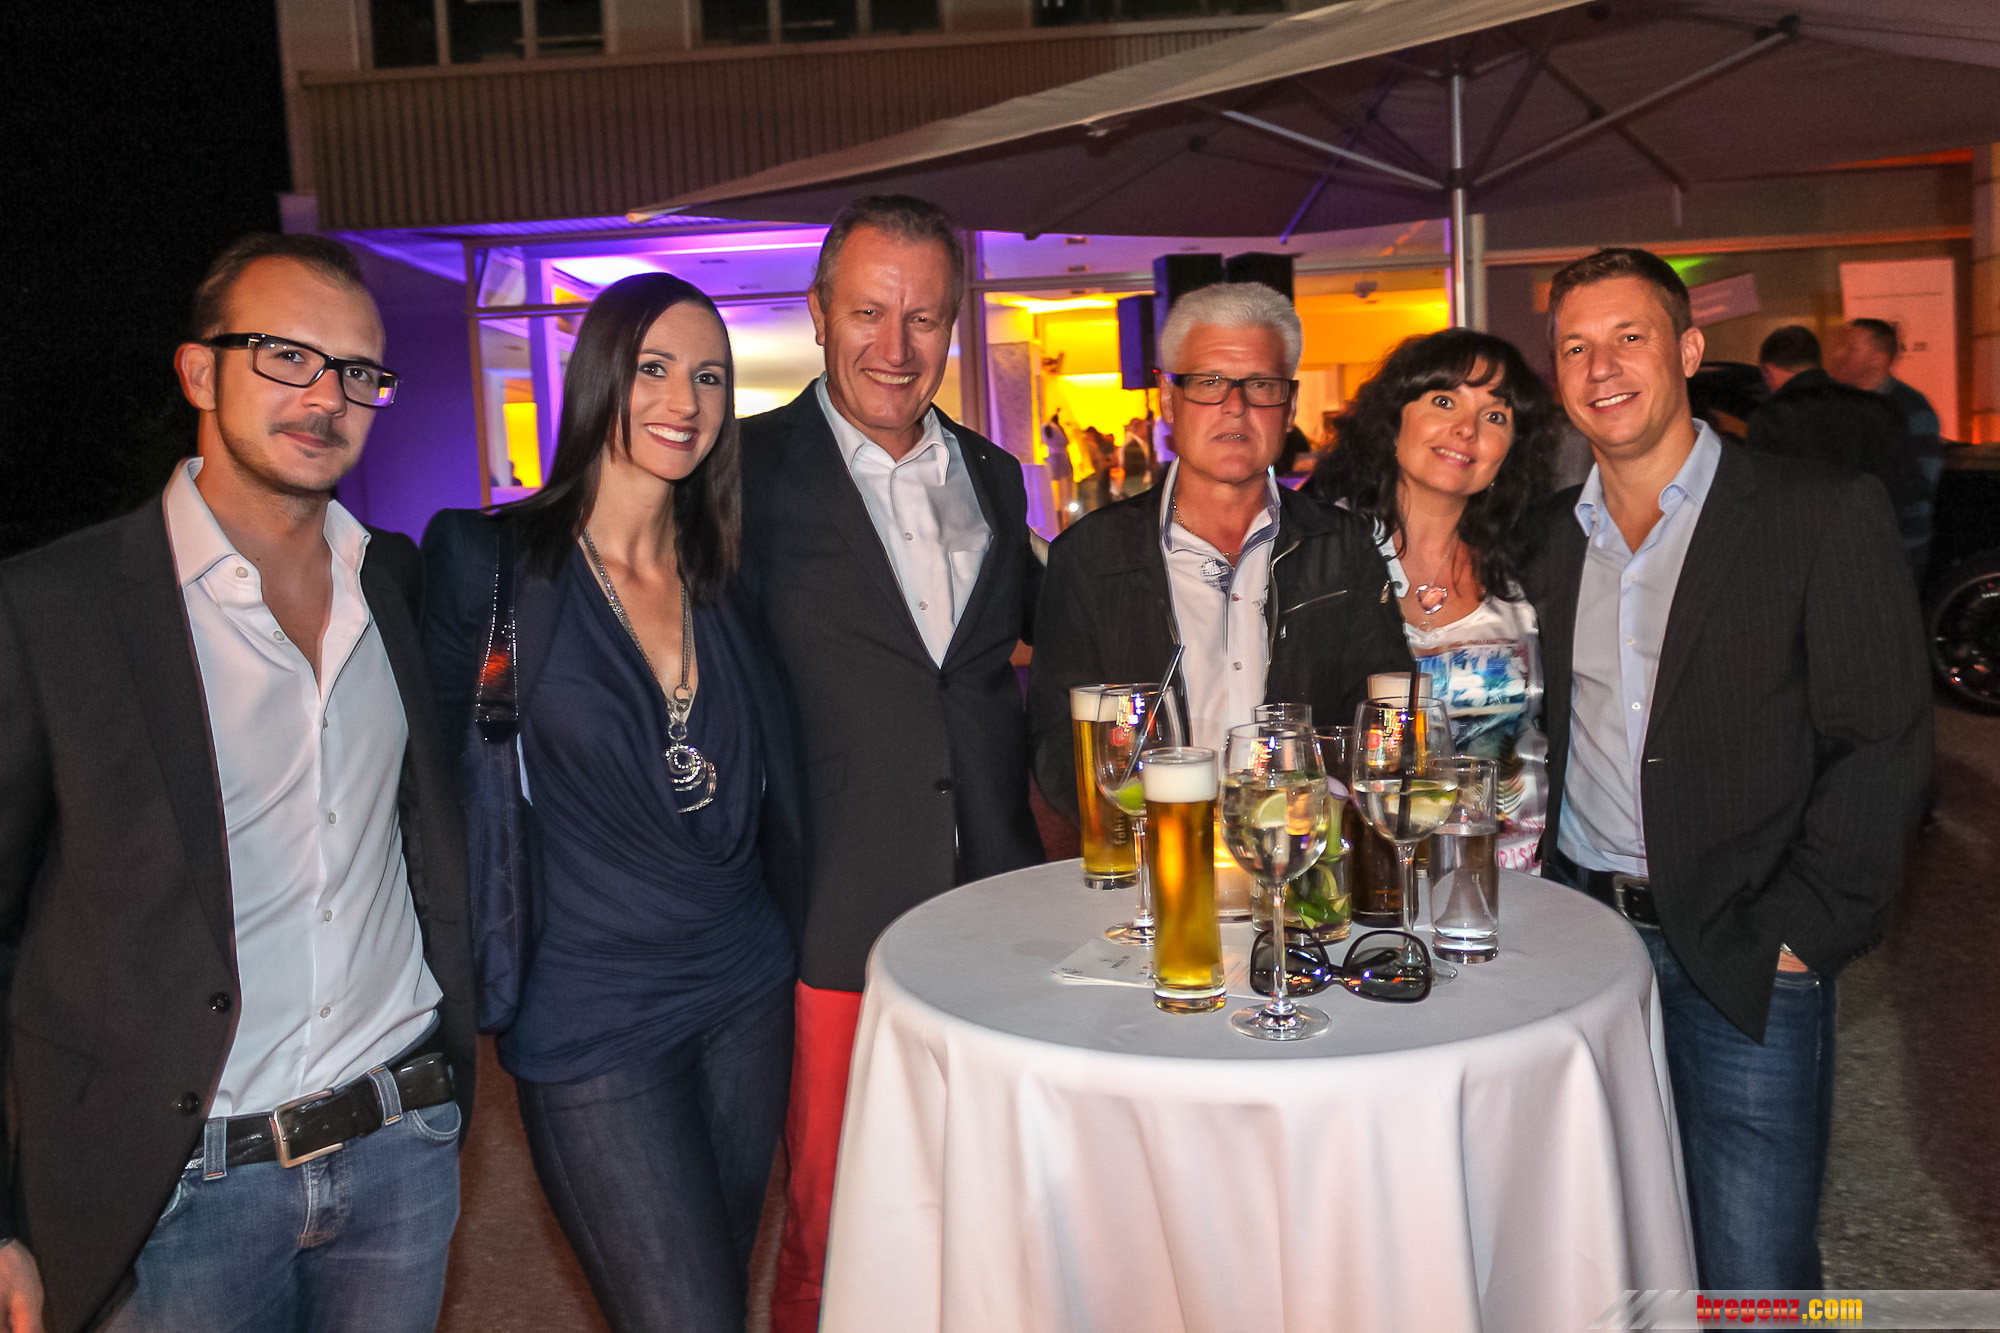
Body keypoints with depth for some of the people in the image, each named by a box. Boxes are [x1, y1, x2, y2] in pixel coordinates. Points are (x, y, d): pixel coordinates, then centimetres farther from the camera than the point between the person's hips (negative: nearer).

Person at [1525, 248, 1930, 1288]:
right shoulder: (1545, 538, 9)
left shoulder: (1826, 515, -4)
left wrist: (1791, 933, -12)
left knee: (1751, 1281, 1)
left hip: (1743, 961, -3)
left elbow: (1882, 743, -8)